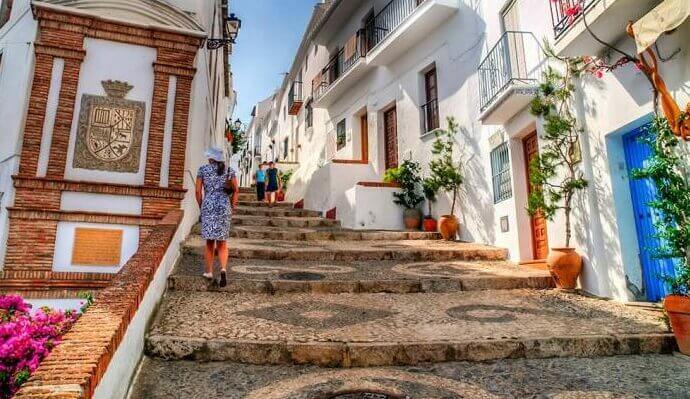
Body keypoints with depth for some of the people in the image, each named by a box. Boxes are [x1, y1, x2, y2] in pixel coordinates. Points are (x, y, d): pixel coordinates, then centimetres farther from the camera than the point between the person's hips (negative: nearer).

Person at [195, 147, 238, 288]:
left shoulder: (203, 169, 4)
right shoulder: (229, 170, 7)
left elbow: (198, 191, 2)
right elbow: (236, 190, 3)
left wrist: (201, 207, 12)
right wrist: (232, 207, 9)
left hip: (208, 205, -1)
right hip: (224, 205, 1)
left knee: (210, 241, 9)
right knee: (222, 242, 6)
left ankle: (209, 271, 16)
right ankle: (223, 269, -14)